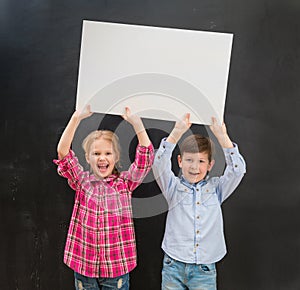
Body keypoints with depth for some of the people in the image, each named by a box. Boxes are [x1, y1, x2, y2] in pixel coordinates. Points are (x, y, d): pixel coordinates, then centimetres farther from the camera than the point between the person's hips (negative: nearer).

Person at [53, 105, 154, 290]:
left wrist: (136, 122, -22)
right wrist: (76, 118, -19)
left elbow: (146, 156, -14)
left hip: (117, 267, -1)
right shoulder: (82, 181, 1)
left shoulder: (125, 182, -2)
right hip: (84, 265, 1)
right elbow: (63, 153, -11)